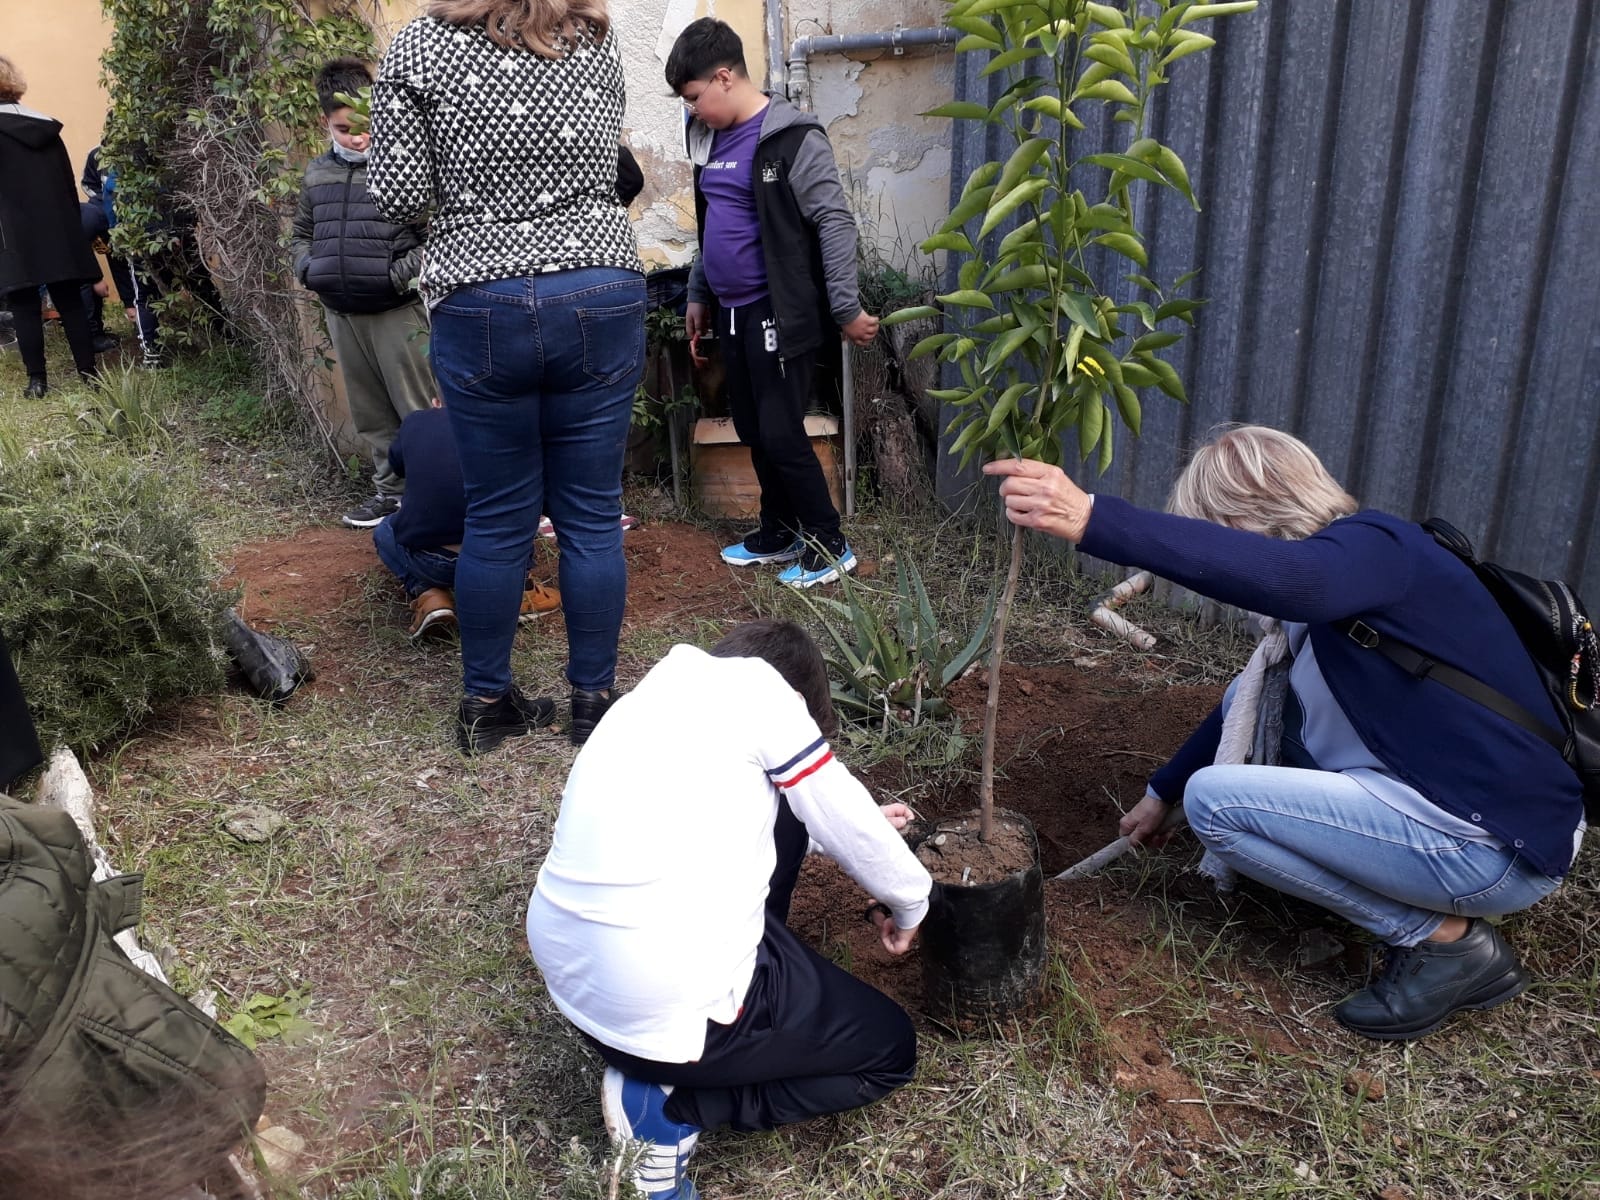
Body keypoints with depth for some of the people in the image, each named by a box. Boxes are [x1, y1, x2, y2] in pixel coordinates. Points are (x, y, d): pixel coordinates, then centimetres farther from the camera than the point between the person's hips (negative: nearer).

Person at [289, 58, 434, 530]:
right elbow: (301, 234, 23)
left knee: (416, 409, -3)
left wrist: (402, 275, -18)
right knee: (370, 412, 14)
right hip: (341, 312, 7)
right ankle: (390, 488, 25)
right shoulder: (317, 173, 11)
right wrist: (308, 269, 5)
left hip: (397, 310, -6)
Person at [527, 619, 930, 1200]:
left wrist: (854, 827, 39)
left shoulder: (665, 688, 16)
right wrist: (910, 906, 22)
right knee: (890, 1049, 15)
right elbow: (844, 820, 3)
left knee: (779, 819, 21)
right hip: (664, 1000, -8)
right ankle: (668, 1107, 2)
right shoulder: (757, 684, -5)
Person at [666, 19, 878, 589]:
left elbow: (835, 223, -15)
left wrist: (847, 308, -17)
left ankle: (830, 546, 9)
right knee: (752, 431, 13)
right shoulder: (711, 138, 11)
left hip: (777, 313, -8)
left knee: (782, 434, -6)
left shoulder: (792, 139, -14)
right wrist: (699, 294, 21)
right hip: (731, 312, 8)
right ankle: (779, 532, 29)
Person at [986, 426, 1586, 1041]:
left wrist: (1090, 519, -50)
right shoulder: (1345, 566, 11)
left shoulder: (1375, 546, -18)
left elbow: (1287, 577, -45)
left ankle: (1448, 940, -2)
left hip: (1507, 848, -10)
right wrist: (1162, 792, 30)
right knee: (1254, 694, 14)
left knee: (1214, 799, -14)